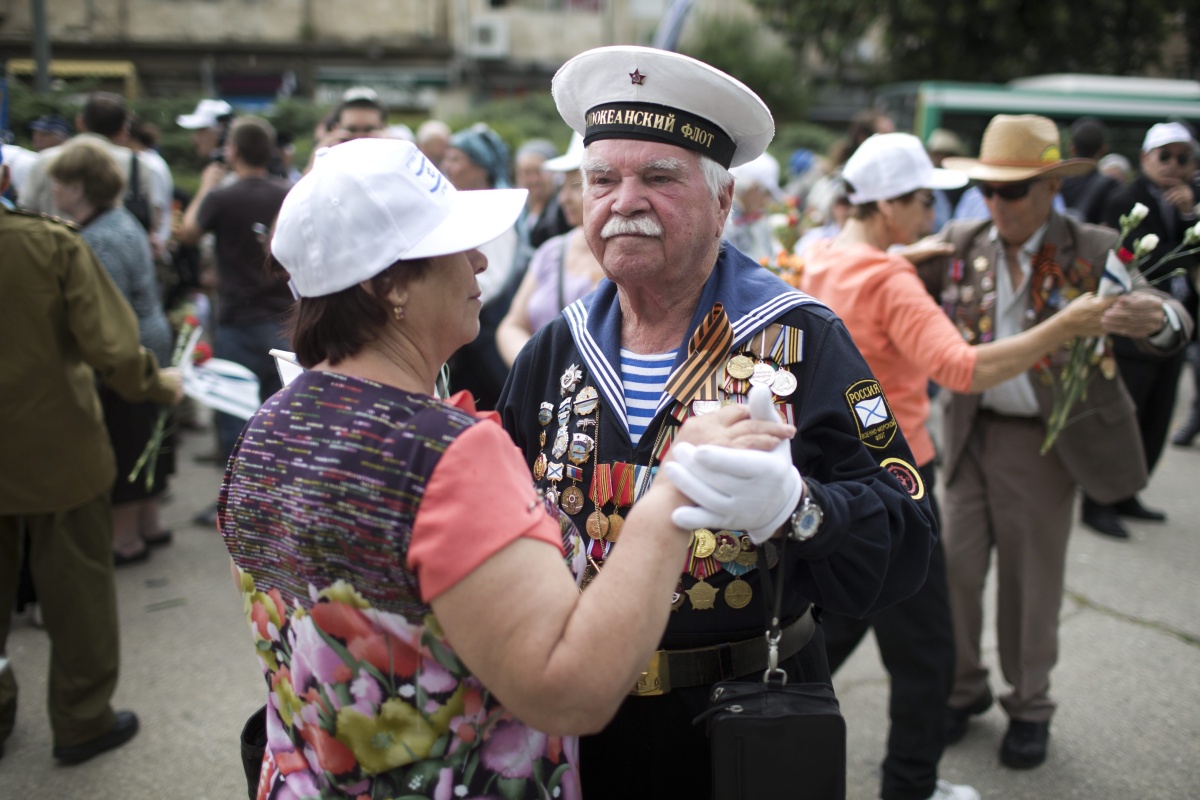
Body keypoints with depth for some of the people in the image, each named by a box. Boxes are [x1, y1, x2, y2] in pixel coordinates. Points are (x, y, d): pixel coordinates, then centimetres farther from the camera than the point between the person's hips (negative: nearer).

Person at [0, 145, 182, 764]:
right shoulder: (53, 245, -17)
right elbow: (114, 351, -21)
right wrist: (159, 385, -2)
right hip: (57, 452, -3)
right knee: (76, 591, 13)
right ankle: (82, 720, 26)